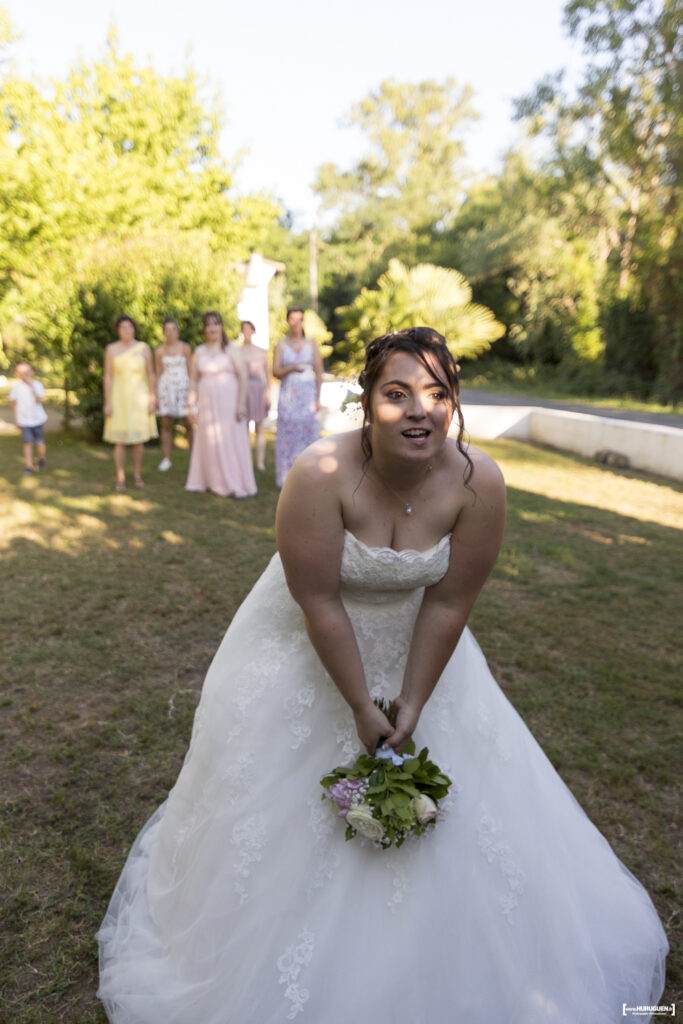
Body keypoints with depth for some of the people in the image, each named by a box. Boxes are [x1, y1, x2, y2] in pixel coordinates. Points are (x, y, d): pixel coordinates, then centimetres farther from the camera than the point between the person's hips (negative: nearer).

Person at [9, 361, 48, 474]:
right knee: (28, 443, -6)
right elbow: (14, 403, 7)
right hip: (24, 420, 0)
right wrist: (16, 419, 8)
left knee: (40, 443, 5)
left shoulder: (37, 384, -5)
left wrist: (31, 386, -24)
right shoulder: (15, 386, -3)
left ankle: (41, 459, 35)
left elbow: (39, 400, -18)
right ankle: (28, 466, 1)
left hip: (37, 419, 0)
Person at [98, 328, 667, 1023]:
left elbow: (448, 603, -16)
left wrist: (413, 706, -12)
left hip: (416, 646, 3)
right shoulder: (320, 475, -29)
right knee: (285, 804, 12)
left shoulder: (478, 482, -21)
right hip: (307, 649, -2)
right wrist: (362, 709, -17)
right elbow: (319, 602, -24)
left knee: (463, 801, 13)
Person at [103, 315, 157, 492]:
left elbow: (150, 375, 1)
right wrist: (107, 403, -8)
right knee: (120, 440, -1)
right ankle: (120, 479, 6)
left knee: (139, 438, 5)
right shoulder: (111, 349, -3)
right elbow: (108, 377, -3)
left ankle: (137, 475, 19)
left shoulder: (144, 348, -1)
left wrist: (152, 400, -5)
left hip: (139, 398, 1)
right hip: (119, 398, -1)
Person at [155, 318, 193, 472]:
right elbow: (158, 374, 9)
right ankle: (166, 459, 8)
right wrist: (156, 397, 5)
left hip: (183, 387, -2)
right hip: (166, 388, 2)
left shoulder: (185, 348, 0)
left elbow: (191, 370, 0)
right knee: (166, 425, 2)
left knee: (188, 424, -3)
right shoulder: (159, 351, 6)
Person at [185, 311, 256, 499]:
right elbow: (193, 380, 11)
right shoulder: (199, 352, 10)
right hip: (207, 404, 3)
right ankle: (215, 482, 18)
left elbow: (243, 377, -6)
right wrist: (192, 406, 4)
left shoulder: (231, 349, 0)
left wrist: (241, 404, -14)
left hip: (228, 401, -3)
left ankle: (236, 484, 4)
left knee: (232, 441, -2)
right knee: (209, 442, 6)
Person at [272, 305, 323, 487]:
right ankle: (287, 477, 3)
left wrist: (318, 398, -3)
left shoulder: (311, 344, 7)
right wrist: (292, 368, -19)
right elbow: (276, 372, 0)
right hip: (288, 394, 0)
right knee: (288, 433, -3)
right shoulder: (281, 345, 7)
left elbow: (319, 372, 4)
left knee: (309, 432, -2)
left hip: (308, 394, 0)